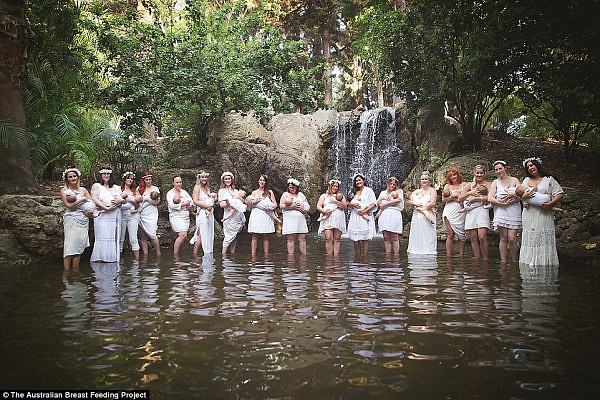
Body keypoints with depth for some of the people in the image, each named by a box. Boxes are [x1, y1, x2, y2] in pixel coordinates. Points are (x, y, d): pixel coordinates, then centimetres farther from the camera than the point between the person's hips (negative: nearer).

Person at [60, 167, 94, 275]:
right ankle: (66, 271, -9)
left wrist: (91, 210, -9)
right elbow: (69, 205, -8)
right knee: (70, 244, -11)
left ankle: (75, 270, 5)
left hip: (83, 219, 4)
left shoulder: (83, 190, 15)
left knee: (79, 244, 2)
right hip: (71, 219, -4)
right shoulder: (64, 191, 4)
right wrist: (82, 200, -10)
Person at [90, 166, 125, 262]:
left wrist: (120, 201, -6)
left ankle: (113, 260, 4)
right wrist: (106, 208, -18)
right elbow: (95, 199, -9)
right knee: (103, 239, -11)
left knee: (115, 239, 2)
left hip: (116, 217, 5)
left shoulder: (116, 187, 21)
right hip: (103, 216, -5)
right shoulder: (96, 186, 6)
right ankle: (99, 260, -11)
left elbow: (124, 200, 17)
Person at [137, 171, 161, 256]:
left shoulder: (155, 189, 8)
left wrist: (146, 198, -5)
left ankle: (158, 253, -3)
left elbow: (157, 202, -2)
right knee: (143, 236, 2)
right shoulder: (139, 188, 13)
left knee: (152, 235, -12)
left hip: (151, 215, -3)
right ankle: (145, 254, 6)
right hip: (141, 214, 3)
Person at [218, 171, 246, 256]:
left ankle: (232, 252, 10)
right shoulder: (222, 191, 5)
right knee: (229, 235, -9)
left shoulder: (235, 190, 19)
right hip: (229, 216, -5)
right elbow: (221, 205, -4)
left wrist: (238, 197, -4)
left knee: (235, 235, 5)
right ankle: (223, 254, -5)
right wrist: (230, 203, -17)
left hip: (238, 214, 5)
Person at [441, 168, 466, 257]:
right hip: (450, 212, 0)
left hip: (460, 213, 0)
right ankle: (448, 256, -8)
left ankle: (461, 256, 1)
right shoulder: (447, 186, 15)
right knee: (450, 234, -8)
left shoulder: (463, 185, 13)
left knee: (461, 235, -2)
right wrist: (452, 196, -6)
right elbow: (443, 200, 7)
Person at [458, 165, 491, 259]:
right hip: (470, 212, 3)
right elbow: (459, 199, 11)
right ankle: (477, 259, 5)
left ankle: (486, 259, -5)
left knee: (482, 238, -14)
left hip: (482, 211, -3)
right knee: (473, 238, 1)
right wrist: (469, 193, -5)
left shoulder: (488, 184, 8)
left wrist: (475, 199, -9)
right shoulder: (469, 185, 16)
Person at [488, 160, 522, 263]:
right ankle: (503, 262, 5)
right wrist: (503, 203, -12)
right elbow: (490, 199, -2)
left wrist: (513, 195, -15)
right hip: (501, 212, 1)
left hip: (514, 212, 0)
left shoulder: (514, 180, 11)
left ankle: (515, 263, 4)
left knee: (512, 239, -8)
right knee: (503, 238, -1)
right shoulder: (495, 183, 10)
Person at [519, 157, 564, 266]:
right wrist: (525, 196, -14)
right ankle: (530, 261, 4)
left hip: (543, 214, -3)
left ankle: (545, 261, -3)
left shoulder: (549, 179, 6)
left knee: (544, 239, -7)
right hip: (529, 215, 3)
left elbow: (560, 194, -1)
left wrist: (550, 204, -16)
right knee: (530, 237, 0)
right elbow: (521, 196, 11)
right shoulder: (527, 180, 17)